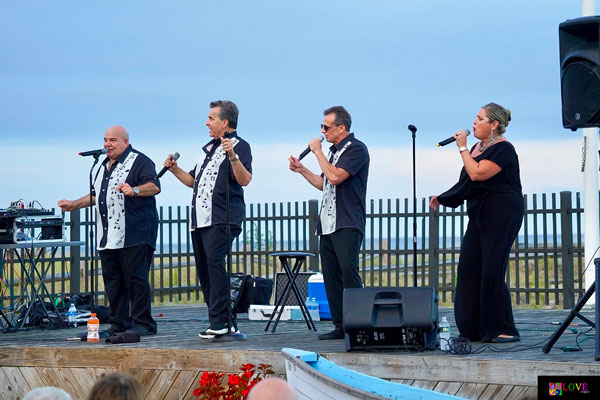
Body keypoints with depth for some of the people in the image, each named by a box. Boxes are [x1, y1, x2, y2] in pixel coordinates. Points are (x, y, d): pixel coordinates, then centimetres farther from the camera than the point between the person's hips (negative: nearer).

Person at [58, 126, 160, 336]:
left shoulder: (139, 161, -3)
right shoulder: (104, 166, 24)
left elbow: (154, 186, -17)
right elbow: (96, 195, 34)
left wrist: (135, 190, -34)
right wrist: (73, 205, 28)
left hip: (134, 236, -9)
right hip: (108, 237, 9)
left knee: (136, 279, -9)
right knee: (112, 280, 8)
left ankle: (143, 324, -5)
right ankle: (118, 323, 14)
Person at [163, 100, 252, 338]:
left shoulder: (239, 146, -3)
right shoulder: (208, 148, 24)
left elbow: (244, 180, -18)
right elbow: (194, 181, 30)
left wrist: (232, 156, -30)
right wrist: (174, 169, 19)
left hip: (222, 219, -9)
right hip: (200, 218, 9)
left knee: (214, 261, -21)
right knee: (203, 268, 6)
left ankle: (220, 322, -22)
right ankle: (220, 321, 11)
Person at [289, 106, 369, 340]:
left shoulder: (356, 149, -8)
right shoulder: (334, 151, 20)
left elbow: (335, 177, -20)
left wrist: (317, 152, -10)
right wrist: (301, 170, 18)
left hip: (347, 224, -9)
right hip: (328, 224, 9)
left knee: (348, 272, -16)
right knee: (331, 276, 6)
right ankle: (340, 326, 9)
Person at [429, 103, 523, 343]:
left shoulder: (503, 149, -11)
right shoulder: (478, 147, 17)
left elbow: (477, 174, -23)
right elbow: (468, 183, 26)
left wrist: (462, 148, -13)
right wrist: (442, 198, 22)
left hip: (501, 216, -10)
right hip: (479, 215, 10)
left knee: (492, 271, -12)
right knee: (468, 269, 5)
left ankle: (503, 330, -6)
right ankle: (474, 330, 10)